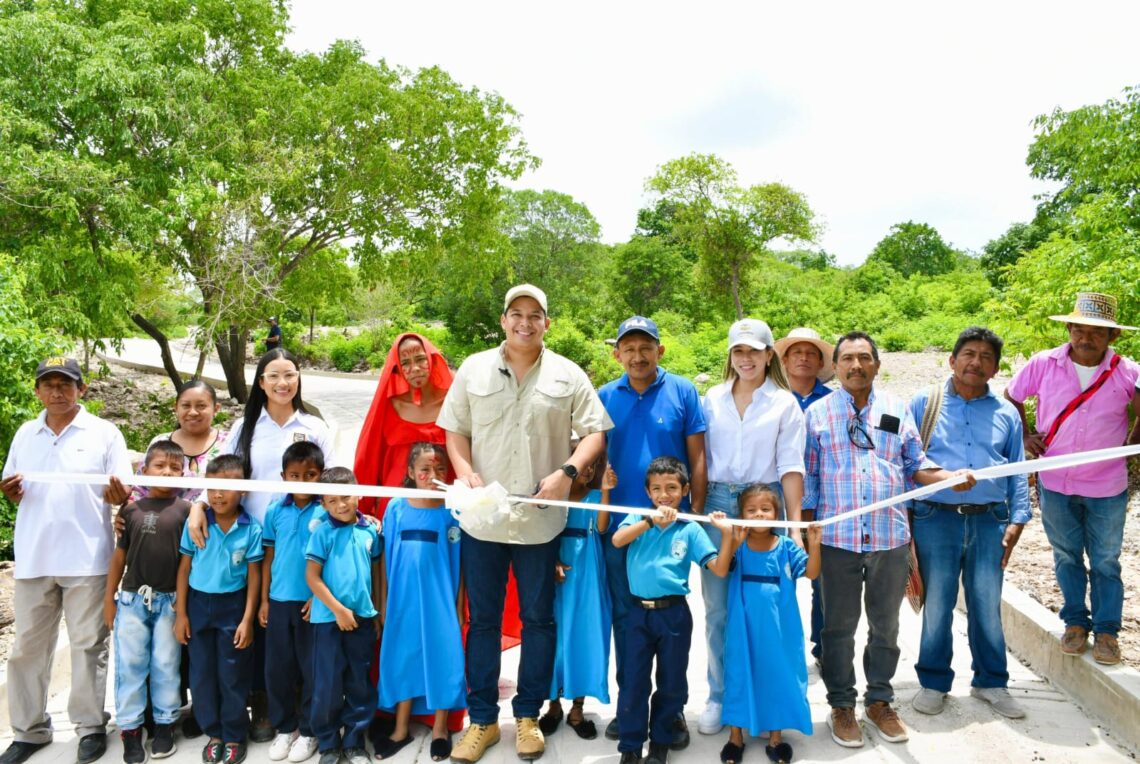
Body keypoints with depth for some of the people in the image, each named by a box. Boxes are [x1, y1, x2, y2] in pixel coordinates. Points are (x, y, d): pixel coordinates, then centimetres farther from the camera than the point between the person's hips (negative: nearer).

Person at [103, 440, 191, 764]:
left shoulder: (185, 510, -3)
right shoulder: (132, 510, 4)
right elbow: (119, 556, 9)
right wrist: (109, 598, 9)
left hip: (170, 600, -2)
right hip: (132, 598, 2)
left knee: (166, 666, 7)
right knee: (129, 665, 6)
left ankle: (164, 724, 20)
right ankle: (130, 728, 17)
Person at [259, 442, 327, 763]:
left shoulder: (327, 511, -8)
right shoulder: (275, 511, 3)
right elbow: (269, 557, 8)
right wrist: (263, 600, 7)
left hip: (313, 602, -3)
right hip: (279, 601, 4)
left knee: (312, 669, 7)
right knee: (277, 668, 12)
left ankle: (308, 731, 23)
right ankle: (285, 728, 30)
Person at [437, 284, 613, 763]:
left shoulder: (568, 376, 2)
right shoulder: (474, 369, 6)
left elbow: (595, 431, 1)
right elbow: (454, 429, 8)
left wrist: (567, 472, -14)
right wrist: (464, 471, -9)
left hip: (540, 518, -1)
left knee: (538, 619, 10)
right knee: (482, 620, 10)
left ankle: (528, 716, 27)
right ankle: (482, 719, 24)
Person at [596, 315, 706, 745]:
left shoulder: (683, 392, -3)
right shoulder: (605, 397, 3)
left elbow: (697, 458, -1)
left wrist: (695, 513, -5)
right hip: (620, 524, 2)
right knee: (624, 615, 12)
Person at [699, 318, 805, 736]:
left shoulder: (785, 403, 3)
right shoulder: (712, 399, 9)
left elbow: (790, 466, -2)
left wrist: (796, 523, -9)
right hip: (717, 505, 2)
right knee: (717, 607, 4)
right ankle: (718, 696, 18)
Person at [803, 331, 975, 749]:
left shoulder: (898, 410, 7)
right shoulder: (818, 413, 0)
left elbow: (916, 465, 8)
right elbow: (806, 477, 1)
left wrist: (952, 478, -10)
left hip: (891, 538, 3)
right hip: (837, 538, -2)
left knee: (885, 625, 14)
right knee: (839, 627, 9)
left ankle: (879, 701, 31)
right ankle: (841, 705, 24)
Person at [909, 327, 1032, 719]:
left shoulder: (1005, 413, 11)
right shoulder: (924, 403, 3)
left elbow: (1017, 471, 14)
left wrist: (1016, 521, 4)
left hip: (989, 522, 2)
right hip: (936, 520, -2)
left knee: (988, 607, 11)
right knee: (936, 607, 6)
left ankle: (990, 681, 29)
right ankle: (934, 682, 22)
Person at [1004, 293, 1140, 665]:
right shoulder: (1044, 364, -8)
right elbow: (1011, 398, 6)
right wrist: (1025, 437, 0)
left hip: (1107, 488, -1)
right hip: (1055, 484, 1)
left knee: (1105, 561, 12)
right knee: (1067, 557, 16)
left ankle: (1106, 631, 26)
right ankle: (1075, 622, 32)